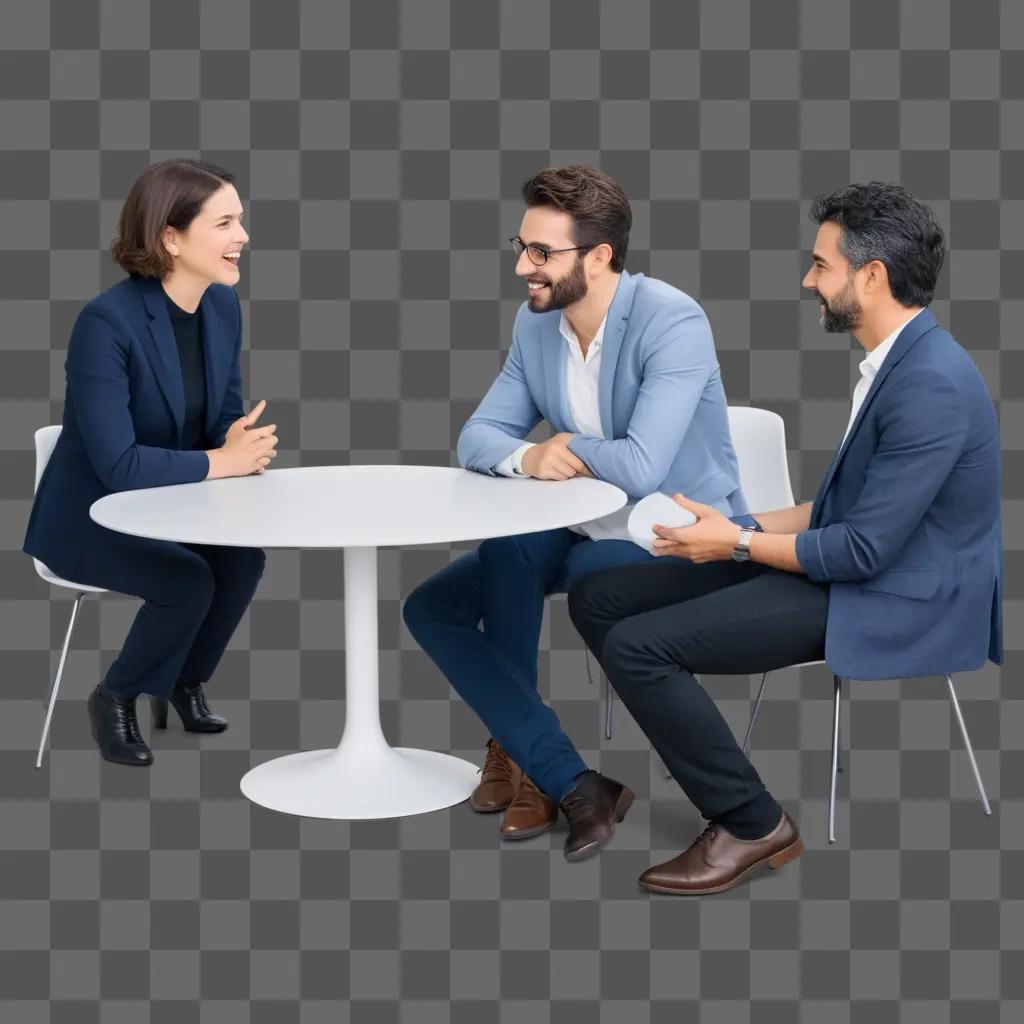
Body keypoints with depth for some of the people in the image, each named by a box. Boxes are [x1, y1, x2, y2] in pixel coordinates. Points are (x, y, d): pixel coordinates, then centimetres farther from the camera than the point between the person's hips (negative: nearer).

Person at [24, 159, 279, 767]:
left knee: (244, 558, -20)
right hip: (91, 518, -6)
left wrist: (245, 444, -17)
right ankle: (116, 698, 2)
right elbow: (118, 465, -30)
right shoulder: (107, 321, -26)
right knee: (189, 580, -28)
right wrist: (219, 462, -24)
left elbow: (228, 417, 7)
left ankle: (185, 681, 9)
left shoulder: (223, 307, -4)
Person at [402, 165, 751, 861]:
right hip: (580, 530, 8)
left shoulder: (673, 322, -21)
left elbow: (640, 467, -31)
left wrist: (569, 448, -11)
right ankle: (574, 785, -16)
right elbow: (478, 437, 3)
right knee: (432, 608, -5)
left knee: (508, 553, -27)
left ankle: (520, 752, -2)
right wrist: (527, 457, -20)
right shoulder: (535, 322, 1)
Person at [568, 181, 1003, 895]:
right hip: (850, 562, 10)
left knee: (636, 646, -20)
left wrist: (738, 545, -10)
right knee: (598, 599, 2)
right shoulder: (900, 360, 9)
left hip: (893, 604, -10)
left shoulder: (933, 384, -22)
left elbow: (866, 549, -22)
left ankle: (753, 824, -5)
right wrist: (745, 525, 7)